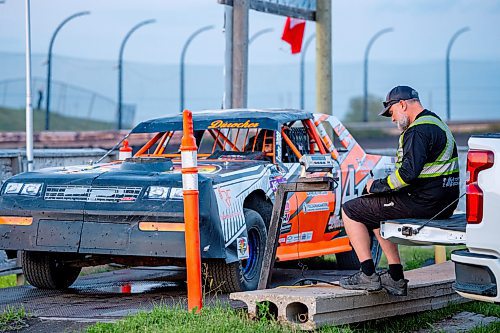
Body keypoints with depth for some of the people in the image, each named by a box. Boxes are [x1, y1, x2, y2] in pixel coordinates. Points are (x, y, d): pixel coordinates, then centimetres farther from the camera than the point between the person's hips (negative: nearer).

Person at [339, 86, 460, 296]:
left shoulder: (418, 131, -16)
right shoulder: (436, 123, 18)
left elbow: (408, 173, -27)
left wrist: (377, 186, -10)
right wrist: (382, 186, 13)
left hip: (423, 203, -11)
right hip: (443, 204, 11)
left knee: (350, 210, -1)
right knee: (377, 210, 31)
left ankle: (368, 275, -2)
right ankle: (395, 278, 23)